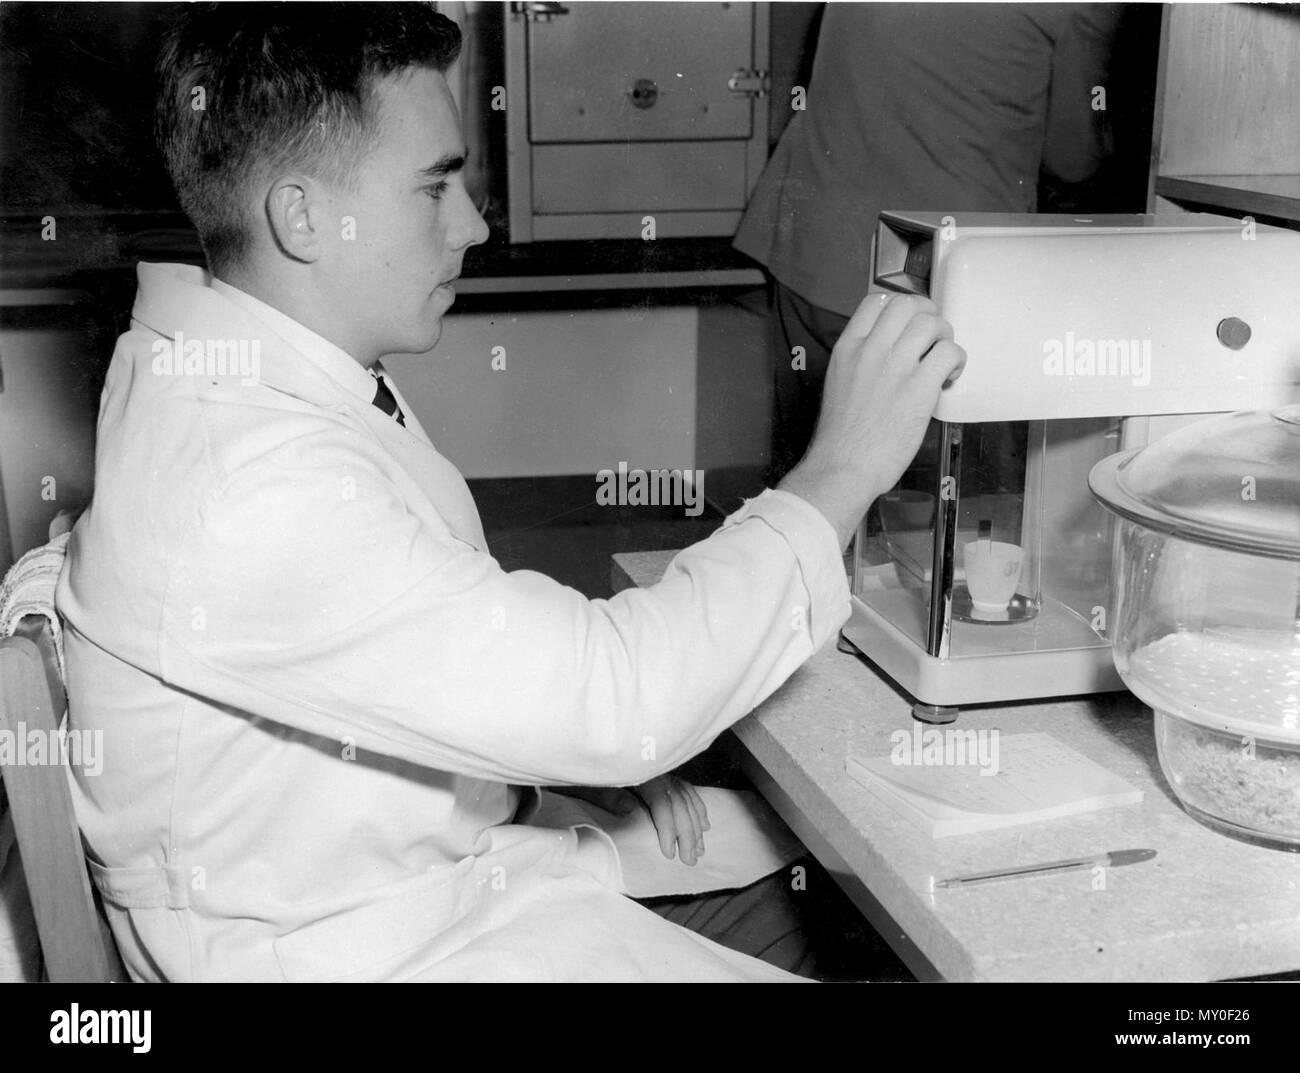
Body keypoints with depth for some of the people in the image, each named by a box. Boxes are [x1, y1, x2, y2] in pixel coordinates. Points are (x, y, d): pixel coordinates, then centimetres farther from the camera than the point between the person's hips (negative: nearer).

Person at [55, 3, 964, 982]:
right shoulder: (240, 493, -31)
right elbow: (609, 702, -33)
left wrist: (618, 760, 0)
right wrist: (844, 468, -22)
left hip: (461, 850, 9)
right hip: (368, 945, -9)